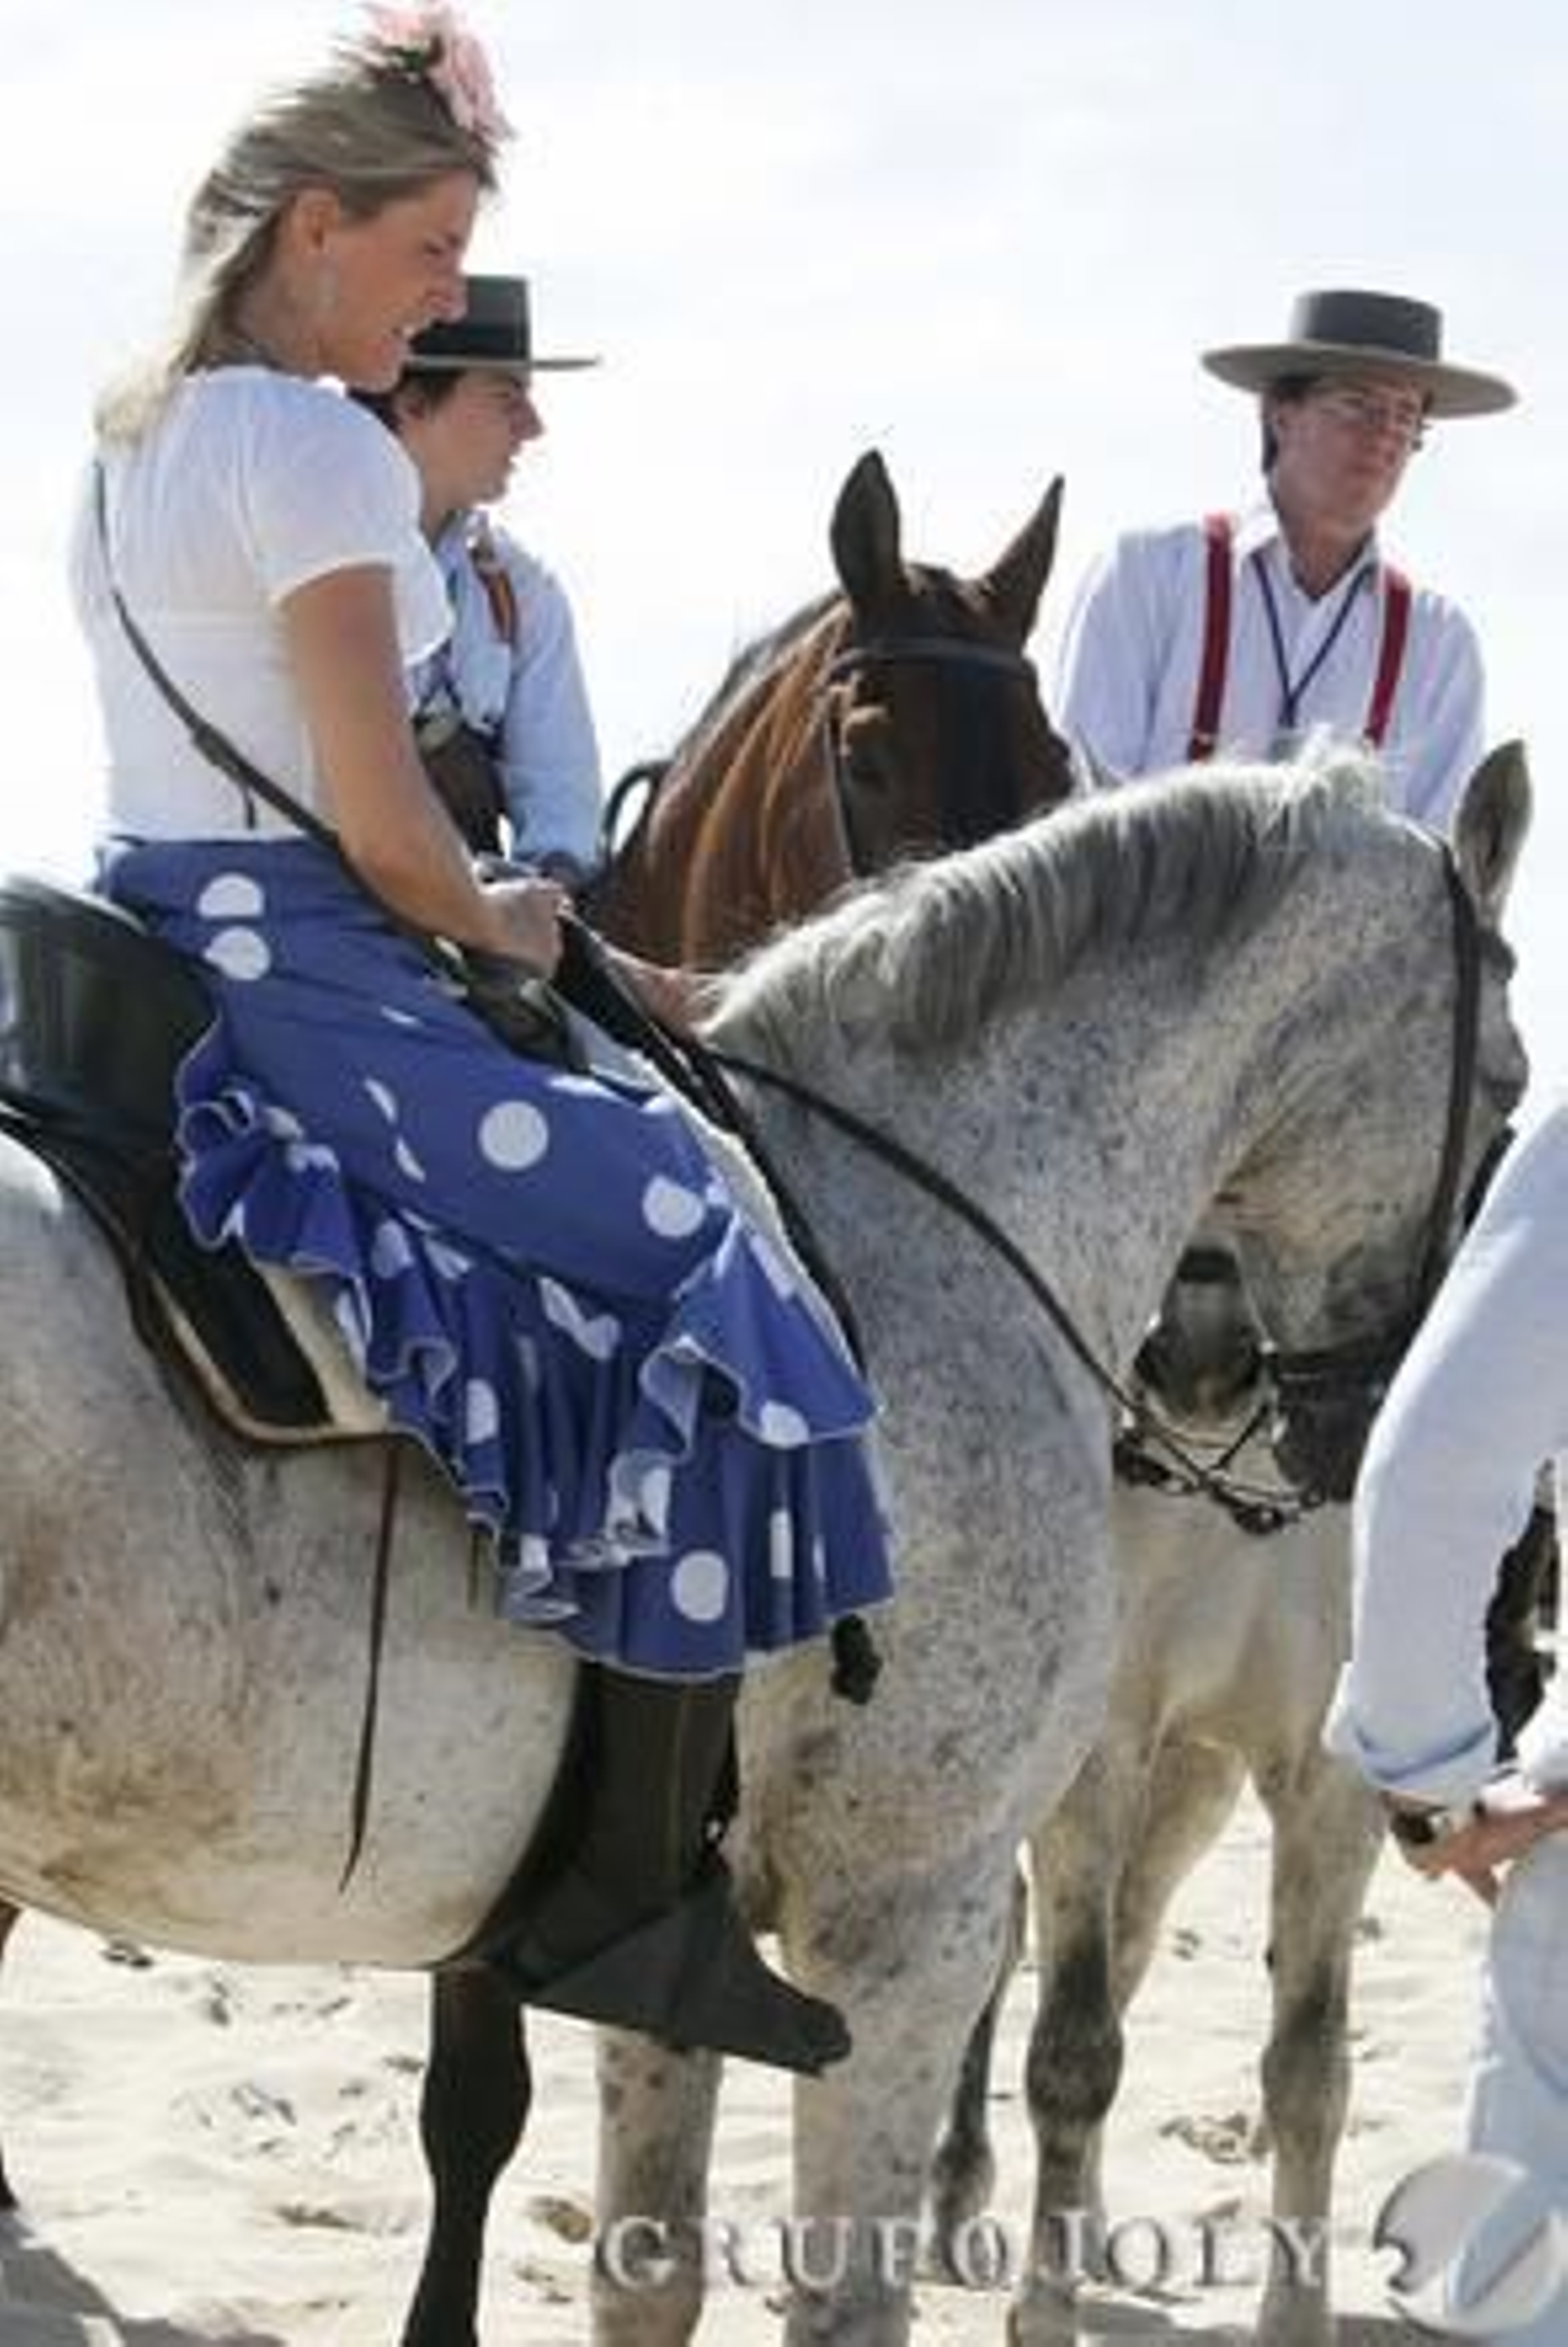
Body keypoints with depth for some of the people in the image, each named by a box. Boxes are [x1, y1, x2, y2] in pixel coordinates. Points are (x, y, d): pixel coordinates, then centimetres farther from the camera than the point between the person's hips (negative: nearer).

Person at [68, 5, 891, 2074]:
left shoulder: (127, 440, 15)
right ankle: (638, 1891, -10)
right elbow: (381, 826, -18)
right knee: (705, 1276, -7)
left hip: (137, 947, 10)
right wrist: (499, 921, 2)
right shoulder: (321, 449, -15)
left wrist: (463, 920, 18)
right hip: (298, 972, -10)